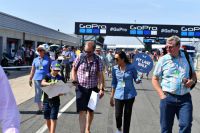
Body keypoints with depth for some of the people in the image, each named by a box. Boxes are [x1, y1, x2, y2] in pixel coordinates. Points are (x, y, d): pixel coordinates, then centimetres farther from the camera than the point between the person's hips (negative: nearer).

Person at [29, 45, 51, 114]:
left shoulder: (48, 59, 2)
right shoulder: (35, 60, 10)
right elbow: (33, 70, 14)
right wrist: (30, 79, 12)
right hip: (37, 78, 3)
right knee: (38, 93, 6)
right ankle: (40, 108, 16)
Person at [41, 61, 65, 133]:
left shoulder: (60, 78, -1)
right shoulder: (47, 76, -1)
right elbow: (42, 83, -20)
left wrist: (61, 93, -23)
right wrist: (49, 83, -41)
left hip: (55, 101, -2)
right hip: (46, 100, 2)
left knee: (53, 119, -5)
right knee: (47, 119, 12)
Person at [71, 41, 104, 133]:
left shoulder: (98, 60, -3)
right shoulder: (80, 58, -4)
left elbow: (100, 75, -2)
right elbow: (74, 70, 6)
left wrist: (101, 88, -9)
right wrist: (74, 81, -7)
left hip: (93, 89, 1)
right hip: (81, 88, -1)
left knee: (90, 110, 13)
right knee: (82, 111, -9)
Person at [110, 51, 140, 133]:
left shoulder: (131, 67, -9)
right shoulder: (115, 69, -2)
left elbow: (136, 80, -2)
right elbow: (114, 83, 7)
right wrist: (112, 96, 10)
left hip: (129, 95, -1)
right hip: (118, 95, 1)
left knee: (127, 115, 7)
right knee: (118, 115, -1)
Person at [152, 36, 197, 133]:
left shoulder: (187, 57, 6)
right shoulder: (163, 60, 0)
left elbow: (194, 74, 17)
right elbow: (155, 79, 6)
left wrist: (192, 81, -6)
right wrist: (161, 94, -5)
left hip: (185, 98, 1)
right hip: (167, 97, -1)